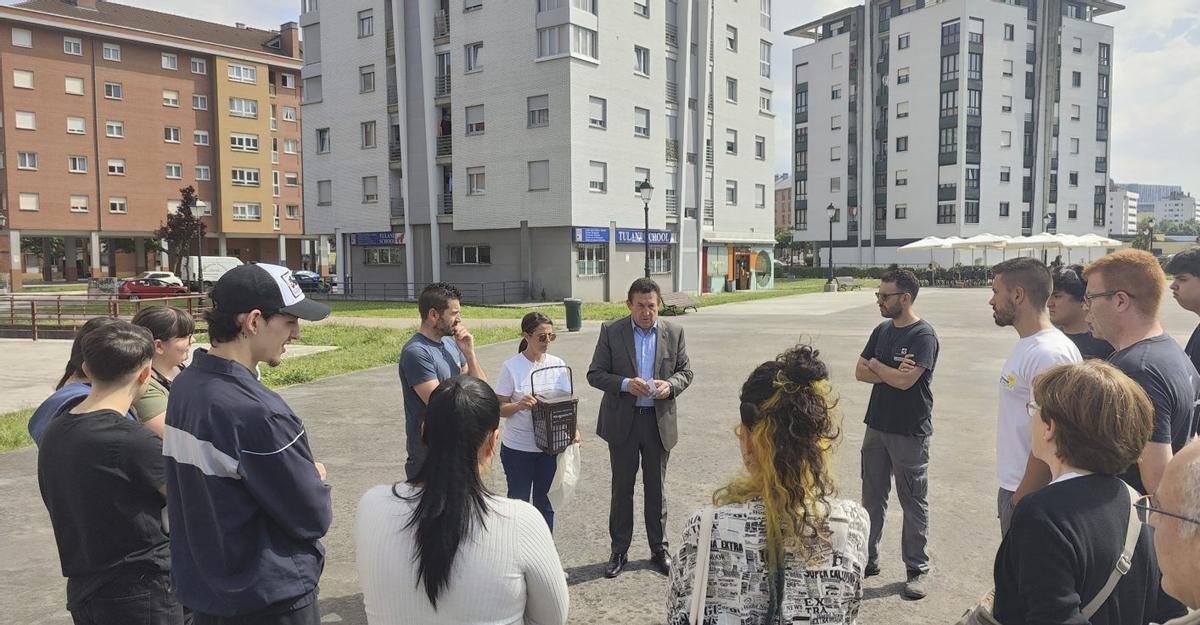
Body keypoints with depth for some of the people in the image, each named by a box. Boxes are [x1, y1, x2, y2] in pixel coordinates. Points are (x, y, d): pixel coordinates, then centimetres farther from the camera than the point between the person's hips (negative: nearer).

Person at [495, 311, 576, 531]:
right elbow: (499, 408, -8)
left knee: (545, 502, 15)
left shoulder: (558, 364, 0)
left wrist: (572, 428, -10)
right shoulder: (511, 367, -10)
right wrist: (519, 405, -28)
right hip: (518, 448, -3)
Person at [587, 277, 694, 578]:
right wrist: (625, 384, -22)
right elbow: (595, 374, -5)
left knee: (656, 488, 13)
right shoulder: (611, 331, -4)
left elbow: (685, 372, 7)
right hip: (622, 421, -1)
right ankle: (619, 551, 22)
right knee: (622, 488, 8)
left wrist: (669, 385, -15)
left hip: (659, 421, 1)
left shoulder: (674, 333, 1)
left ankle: (659, 549, 28)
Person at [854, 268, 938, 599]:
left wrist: (876, 365, -7)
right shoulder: (882, 330, 8)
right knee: (872, 497, 14)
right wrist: (892, 373, -12)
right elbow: (860, 372, 5)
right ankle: (867, 559, 26)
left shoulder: (923, 335, -14)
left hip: (910, 432, -7)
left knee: (914, 502, 5)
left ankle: (917, 569, 18)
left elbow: (906, 381, -24)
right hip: (877, 426, 7)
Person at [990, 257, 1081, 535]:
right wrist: (1010, 494, 17)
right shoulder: (1027, 346, 9)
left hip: (1030, 495, -9)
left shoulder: (1049, 354, -22)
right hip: (1013, 487, 9)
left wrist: (1021, 499, -19)